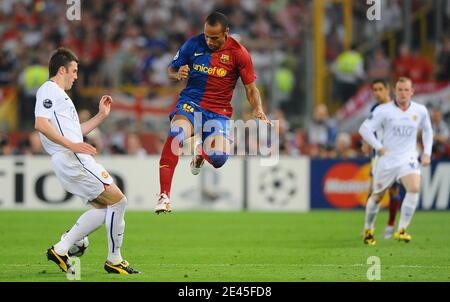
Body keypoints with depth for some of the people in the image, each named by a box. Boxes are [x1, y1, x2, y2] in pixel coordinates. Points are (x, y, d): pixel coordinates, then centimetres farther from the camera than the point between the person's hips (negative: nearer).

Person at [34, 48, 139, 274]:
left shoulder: (59, 94, 27)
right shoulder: (49, 90, -6)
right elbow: (40, 124, -22)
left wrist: (101, 115, 27)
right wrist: (71, 145, -26)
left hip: (75, 159, 11)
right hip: (70, 160, -11)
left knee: (102, 207, 11)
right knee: (117, 200, -7)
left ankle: (60, 250, 7)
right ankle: (114, 260, 0)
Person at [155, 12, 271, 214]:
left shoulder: (238, 53, -3)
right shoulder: (193, 44, 0)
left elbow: (251, 88, 1)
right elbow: (171, 70, 10)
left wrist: (258, 110, -18)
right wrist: (177, 74, -15)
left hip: (219, 111, 0)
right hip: (190, 103, 0)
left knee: (218, 159, -20)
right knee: (176, 134, -33)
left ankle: (201, 151, 23)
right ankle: (164, 196, -32)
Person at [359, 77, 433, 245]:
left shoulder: (420, 111, 2)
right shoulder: (384, 110, -8)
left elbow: (427, 130, 21)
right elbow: (365, 129, -9)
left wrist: (427, 152, 11)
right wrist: (379, 147, -14)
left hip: (408, 159, 1)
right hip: (386, 160, -1)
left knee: (414, 188, -25)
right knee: (377, 196, 9)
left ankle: (401, 230, -19)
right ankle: (368, 229, 34)